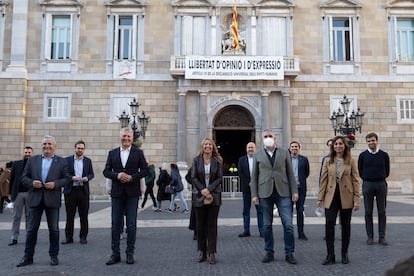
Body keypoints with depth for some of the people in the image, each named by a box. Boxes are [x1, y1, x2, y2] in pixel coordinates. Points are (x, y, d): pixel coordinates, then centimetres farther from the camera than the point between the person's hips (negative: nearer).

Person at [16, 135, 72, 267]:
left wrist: (55, 184, -15)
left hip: (52, 200, -1)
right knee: (31, 229, 6)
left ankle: (54, 256, 17)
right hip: (35, 199, 2)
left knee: (54, 229, 6)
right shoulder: (32, 160, 10)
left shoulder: (61, 161, 4)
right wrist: (32, 183, -12)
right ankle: (28, 257, 16)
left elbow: (67, 178, 0)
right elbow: (24, 178, 8)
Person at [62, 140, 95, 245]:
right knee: (69, 215, 4)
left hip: (83, 190, 1)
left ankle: (83, 237, 13)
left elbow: (92, 174, 11)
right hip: (70, 190, -1)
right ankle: (69, 237, 12)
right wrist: (71, 178, -14)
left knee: (84, 216, 4)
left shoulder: (88, 160, 11)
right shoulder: (67, 160, 5)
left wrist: (87, 178, -10)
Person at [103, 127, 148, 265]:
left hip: (132, 193, -2)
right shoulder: (112, 153, 9)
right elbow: (106, 171, 5)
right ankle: (115, 254, 14)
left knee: (131, 225, 3)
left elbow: (145, 170, 1)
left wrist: (132, 177, -13)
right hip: (117, 193, 2)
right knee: (115, 224, 5)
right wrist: (117, 175, -13)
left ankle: (130, 253, 13)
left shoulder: (138, 153, 4)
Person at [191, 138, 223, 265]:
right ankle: (202, 252, 14)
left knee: (212, 224, 0)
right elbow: (193, 177, -1)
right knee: (200, 224, 5)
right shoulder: (196, 160, 4)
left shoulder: (218, 161, 2)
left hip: (214, 196, -1)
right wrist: (202, 190, -13)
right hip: (200, 196, 1)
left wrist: (208, 189, -14)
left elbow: (219, 178, -2)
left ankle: (211, 253, 4)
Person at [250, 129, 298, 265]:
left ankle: (289, 253, 10)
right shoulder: (257, 155, 8)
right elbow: (254, 176, 7)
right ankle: (269, 252, 18)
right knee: (267, 225, 7)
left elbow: (290, 173, 7)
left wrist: (294, 191, 0)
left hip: (283, 192, 0)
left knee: (288, 224, -3)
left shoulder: (284, 153, 8)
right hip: (265, 193, 0)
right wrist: (254, 195, 0)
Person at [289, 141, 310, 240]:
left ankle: (301, 233, 12)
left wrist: (301, 180, 12)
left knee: (300, 211, 5)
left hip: (300, 188, 1)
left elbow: (307, 173, 13)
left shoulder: (304, 159, 4)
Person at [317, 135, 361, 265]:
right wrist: (320, 198, 3)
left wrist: (357, 199, -6)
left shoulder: (351, 161, 2)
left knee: (345, 225, 8)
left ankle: (344, 254, 22)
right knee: (329, 224, -6)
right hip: (331, 196, 1)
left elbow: (356, 181, 0)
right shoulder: (328, 161, 6)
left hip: (346, 197, -1)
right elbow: (323, 180, 6)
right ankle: (330, 256, 1)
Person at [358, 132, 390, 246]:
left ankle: (382, 237, 10)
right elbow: (360, 171, 10)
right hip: (367, 184, 0)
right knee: (368, 212, 3)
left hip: (381, 184, 0)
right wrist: (367, 179, 10)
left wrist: (380, 178, 11)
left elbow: (387, 171, 12)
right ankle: (370, 237, 10)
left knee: (382, 212, 3)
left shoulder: (384, 155, 3)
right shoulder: (363, 155, 2)